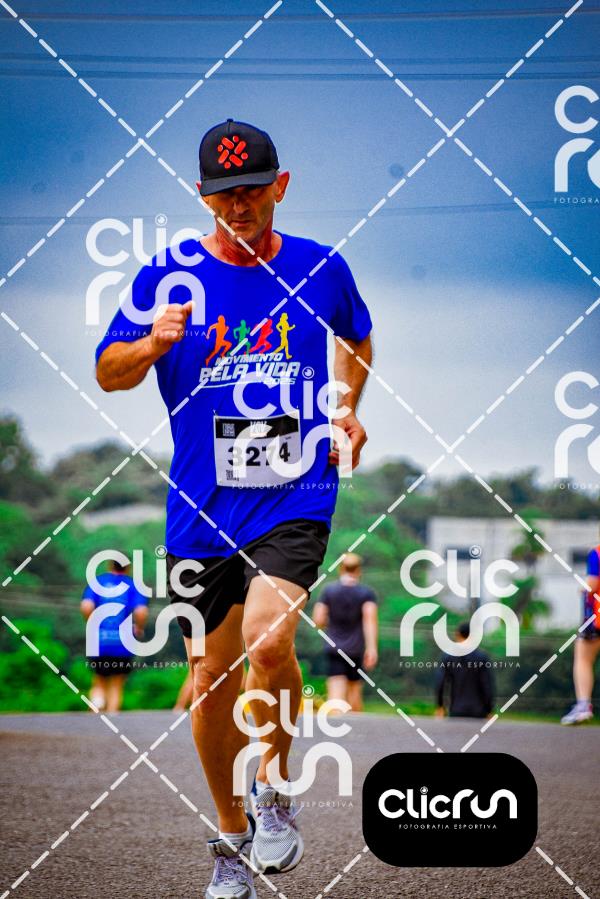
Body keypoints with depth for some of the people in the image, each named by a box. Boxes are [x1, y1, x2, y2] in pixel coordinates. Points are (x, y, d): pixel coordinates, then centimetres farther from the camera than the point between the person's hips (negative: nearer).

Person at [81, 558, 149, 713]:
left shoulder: (97, 582, 6)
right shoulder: (134, 585, 3)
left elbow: (86, 607, -11)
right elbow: (141, 612, -14)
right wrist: (139, 628, 5)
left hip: (99, 643, 1)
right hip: (124, 644, -1)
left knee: (99, 684, 16)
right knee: (116, 687, 13)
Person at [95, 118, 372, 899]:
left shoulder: (321, 268, 3)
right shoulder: (168, 275, 0)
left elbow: (358, 338, 24)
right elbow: (107, 373, 1)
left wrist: (347, 410, 9)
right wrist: (152, 344, -20)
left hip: (296, 492, -2)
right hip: (203, 505, 2)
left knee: (268, 640, -25)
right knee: (212, 675, 7)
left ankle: (277, 789, 1)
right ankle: (232, 833, 28)